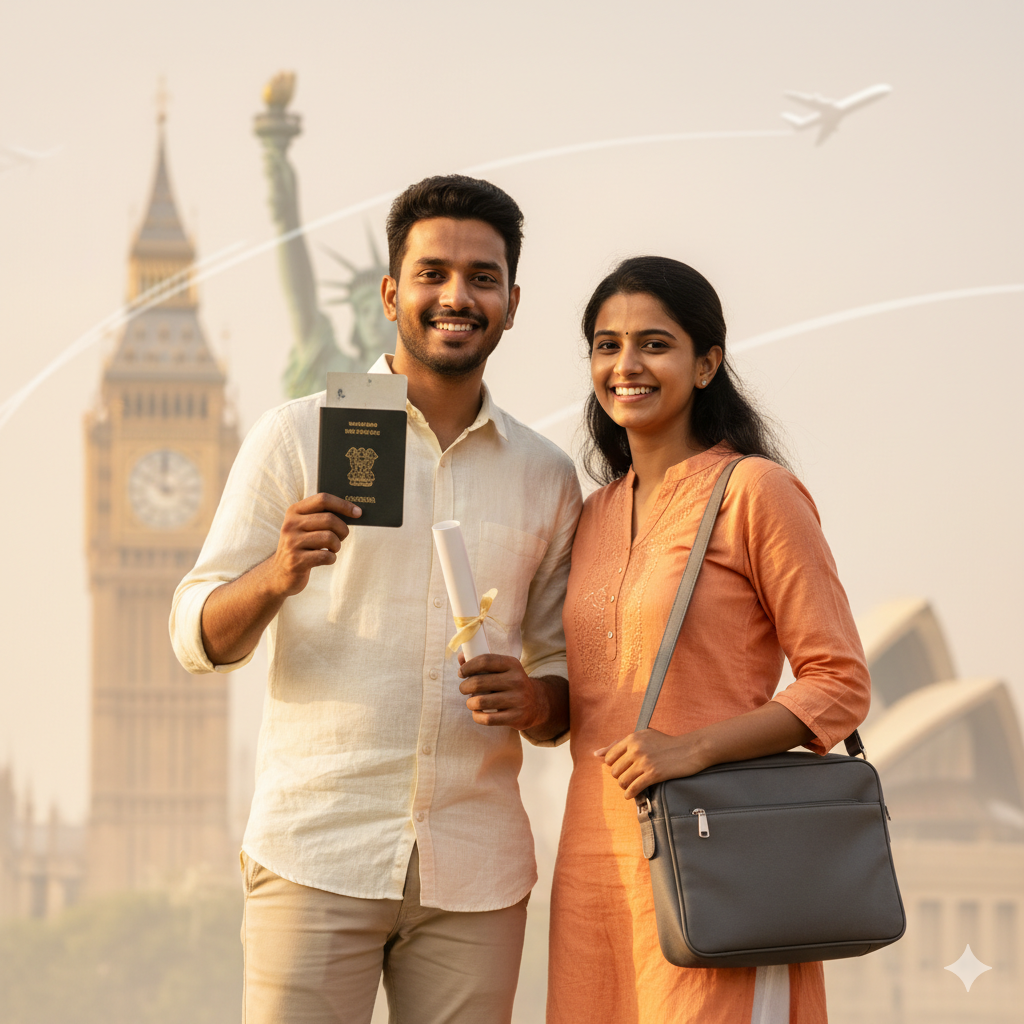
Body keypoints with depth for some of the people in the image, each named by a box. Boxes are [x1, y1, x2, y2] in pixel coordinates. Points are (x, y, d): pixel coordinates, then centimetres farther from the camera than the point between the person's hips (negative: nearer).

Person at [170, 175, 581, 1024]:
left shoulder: (546, 476, 13)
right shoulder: (299, 436, 4)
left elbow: (570, 678, 17)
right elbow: (198, 638, 1)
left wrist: (536, 700, -6)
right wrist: (276, 576, -19)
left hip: (476, 875, 3)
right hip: (317, 852, -3)